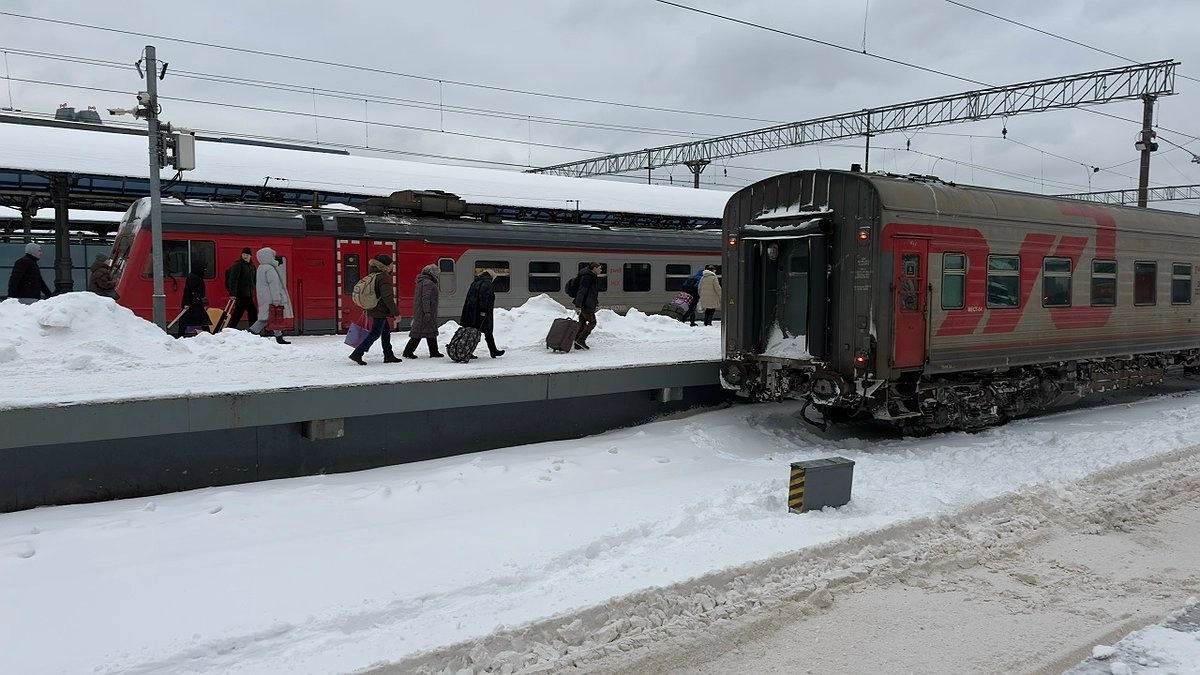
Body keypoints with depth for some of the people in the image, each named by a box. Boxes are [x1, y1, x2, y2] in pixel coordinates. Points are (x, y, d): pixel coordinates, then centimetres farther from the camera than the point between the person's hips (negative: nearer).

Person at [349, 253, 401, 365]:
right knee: (375, 333, -3)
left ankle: (388, 355, 22)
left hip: (373, 309, 9)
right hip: (380, 311, -9)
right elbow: (387, 297, -22)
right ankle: (357, 354, -5)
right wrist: (396, 312, -20)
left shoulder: (373, 275, 9)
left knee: (386, 331, 16)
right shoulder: (384, 278, -19)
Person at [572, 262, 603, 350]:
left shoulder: (593, 277, 17)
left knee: (582, 323, 9)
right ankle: (581, 340, -6)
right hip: (585, 305, -10)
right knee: (592, 322, -7)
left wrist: (596, 303, 29)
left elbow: (594, 292, 29)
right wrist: (578, 305, -26)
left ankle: (578, 343, 11)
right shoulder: (587, 277, -17)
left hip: (588, 304, 10)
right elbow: (581, 291, -22)